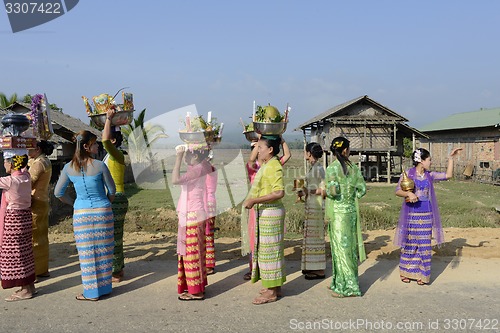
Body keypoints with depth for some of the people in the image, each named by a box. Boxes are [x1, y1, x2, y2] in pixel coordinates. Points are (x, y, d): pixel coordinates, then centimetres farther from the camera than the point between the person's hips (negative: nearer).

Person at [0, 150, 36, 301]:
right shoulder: (25, 176, 1)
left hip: (14, 219, -8)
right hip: (25, 217, 8)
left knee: (15, 255, 3)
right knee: (25, 253, 17)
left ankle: (25, 290, 11)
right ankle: (30, 285, 27)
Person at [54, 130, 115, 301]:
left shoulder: (69, 168, -3)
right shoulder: (99, 166, -12)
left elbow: (58, 193, 5)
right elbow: (112, 190, -2)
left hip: (81, 213, 2)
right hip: (102, 211, -2)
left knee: (87, 253, 8)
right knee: (102, 250, 10)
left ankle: (91, 292, 15)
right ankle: (104, 287, 20)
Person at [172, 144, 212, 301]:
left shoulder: (198, 168, -18)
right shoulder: (196, 168, 11)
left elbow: (176, 180, -29)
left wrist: (178, 159, -23)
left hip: (193, 216, -10)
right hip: (190, 216, 10)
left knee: (192, 252, -3)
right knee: (191, 252, 18)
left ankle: (196, 291, 7)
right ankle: (197, 286, 29)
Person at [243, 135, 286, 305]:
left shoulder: (274, 166, -18)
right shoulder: (265, 165, 12)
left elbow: (279, 192, -27)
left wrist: (254, 200, -26)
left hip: (271, 213, -10)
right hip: (264, 212, 10)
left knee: (269, 249, -3)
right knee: (268, 249, 15)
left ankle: (271, 292, 7)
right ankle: (275, 286, 26)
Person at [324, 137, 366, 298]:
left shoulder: (332, 168, -11)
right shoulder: (353, 168, 3)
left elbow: (332, 190, -20)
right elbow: (362, 189, 4)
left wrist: (324, 191, 0)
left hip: (338, 211, -5)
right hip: (351, 210, 5)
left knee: (341, 247, 0)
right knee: (350, 246, 13)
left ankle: (347, 286, 5)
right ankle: (339, 282, 24)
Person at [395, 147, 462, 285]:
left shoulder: (430, 175, 6)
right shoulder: (408, 174, -6)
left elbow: (448, 175, 4)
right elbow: (397, 191, -7)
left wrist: (451, 157, 2)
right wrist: (408, 193, -26)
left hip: (426, 215, 4)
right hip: (411, 214, -4)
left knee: (424, 245, 6)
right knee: (410, 243, 6)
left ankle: (421, 274, 16)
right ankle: (406, 272, 20)